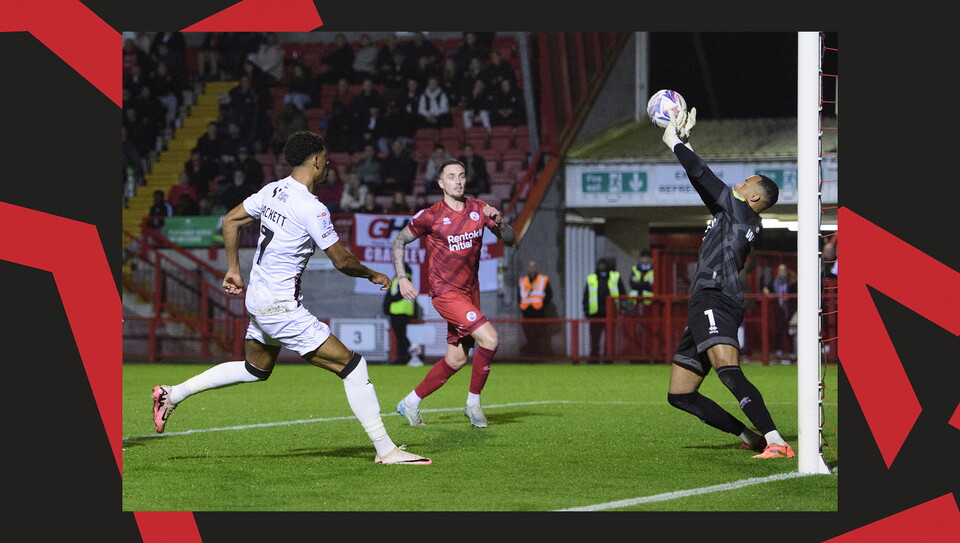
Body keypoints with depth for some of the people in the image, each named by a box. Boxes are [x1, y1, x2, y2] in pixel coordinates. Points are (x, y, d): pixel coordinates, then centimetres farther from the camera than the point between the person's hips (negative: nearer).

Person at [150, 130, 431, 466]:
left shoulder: (273, 191, 4)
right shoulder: (312, 209, -20)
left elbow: (230, 221, 14)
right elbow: (342, 261, -15)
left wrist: (233, 269, 22)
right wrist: (373, 276, 3)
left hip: (257, 298, 9)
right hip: (281, 306, -9)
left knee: (255, 369, 30)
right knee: (351, 364, -7)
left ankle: (173, 394, 32)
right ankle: (386, 450, -8)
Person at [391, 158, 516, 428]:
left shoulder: (480, 209, 4)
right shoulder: (431, 216, -9)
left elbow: (510, 241, 6)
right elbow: (398, 241, 2)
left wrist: (499, 221, -15)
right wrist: (402, 278, -7)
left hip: (470, 292, 6)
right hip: (445, 292, -6)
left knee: (456, 359, 9)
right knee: (489, 339, -20)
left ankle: (411, 403, 23)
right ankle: (473, 403, -5)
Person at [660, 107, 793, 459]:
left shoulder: (743, 212, 0)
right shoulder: (730, 215, 24)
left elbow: (702, 177, -2)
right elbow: (705, 185, 35)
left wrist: (673, 142, 9)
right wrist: (684, 143, 37)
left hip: (716, 301, -10)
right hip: (704, 305, 10)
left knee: (727, 369, -32)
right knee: (680, 395, 9)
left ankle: (777, 443, -42)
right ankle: (752, 438, 8)